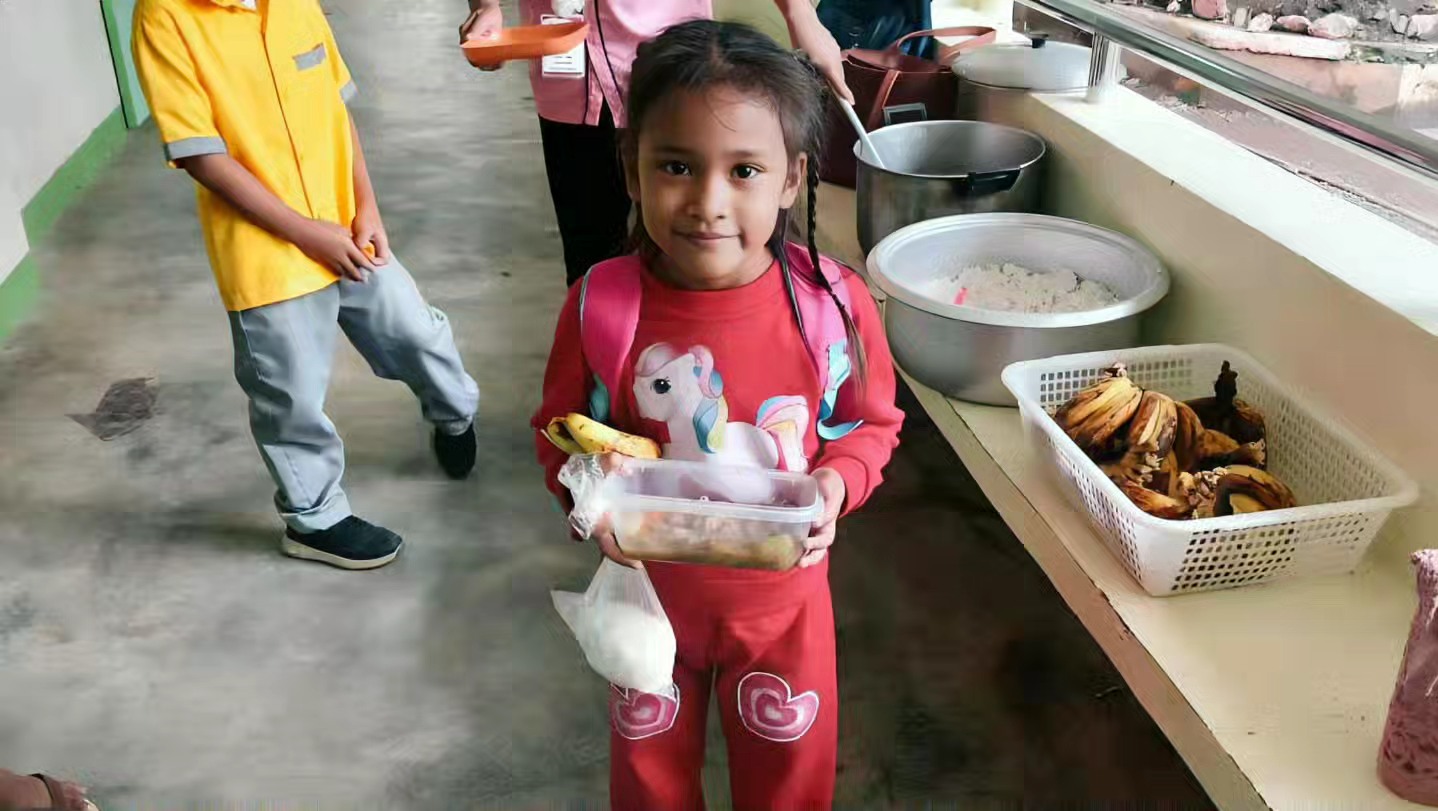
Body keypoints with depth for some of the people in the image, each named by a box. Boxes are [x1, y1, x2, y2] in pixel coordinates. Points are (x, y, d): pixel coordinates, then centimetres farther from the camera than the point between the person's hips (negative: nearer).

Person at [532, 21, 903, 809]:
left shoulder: (833, 304, -20)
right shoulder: (601, 305, -21)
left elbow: (872, 422, -4)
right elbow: (559, 429, -5)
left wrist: (836, 483, -23)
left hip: (781, 592, 0)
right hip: (649, 588, 0)